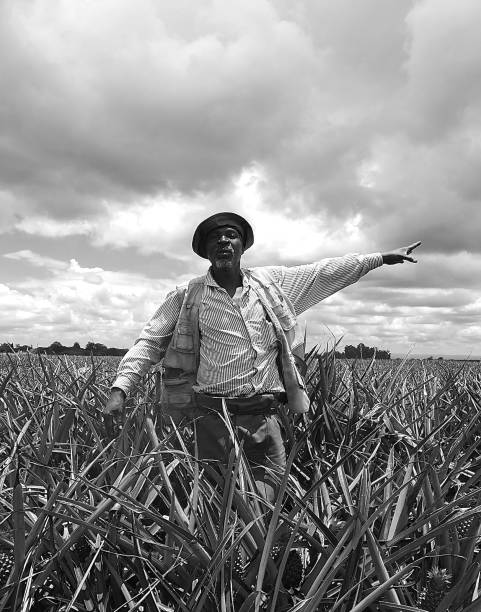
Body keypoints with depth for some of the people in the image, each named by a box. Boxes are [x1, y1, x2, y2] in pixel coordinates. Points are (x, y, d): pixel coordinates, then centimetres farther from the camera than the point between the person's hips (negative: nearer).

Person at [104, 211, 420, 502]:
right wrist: (120, 389, -8)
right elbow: (150, 343, 4)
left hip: (264, 413, 2)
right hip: (213, 414, -2)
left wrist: (383, 257, 15)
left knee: (271, 487, 1)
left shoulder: (272, 282, 8)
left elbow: (325, 272, 13)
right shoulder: (187, 297, 2)